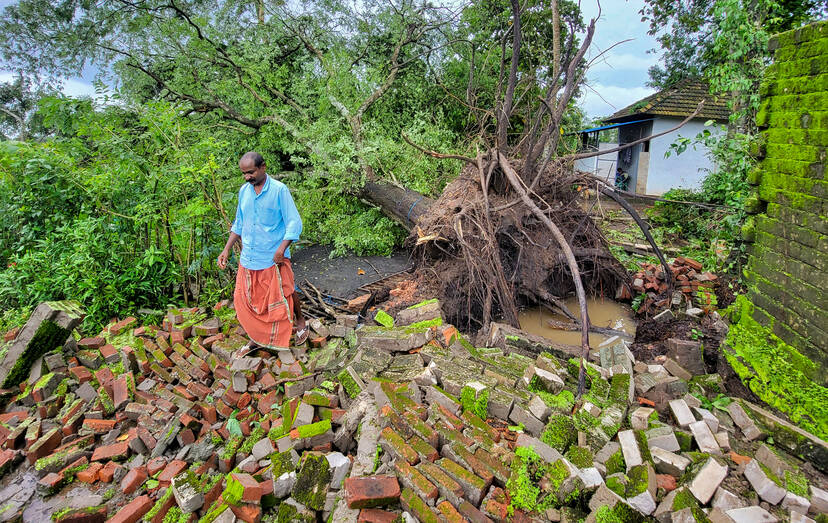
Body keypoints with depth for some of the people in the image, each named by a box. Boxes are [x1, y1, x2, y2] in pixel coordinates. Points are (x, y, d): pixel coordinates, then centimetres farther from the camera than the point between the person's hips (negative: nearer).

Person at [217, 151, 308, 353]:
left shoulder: (279, 190, -12)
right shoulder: (244, 191, 7)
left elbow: (294, 223, -13)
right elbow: (239, 224, 17)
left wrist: (282, 248, -25)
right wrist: (227, 249, 10)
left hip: (274, 259, -6)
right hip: (248, 258, 6)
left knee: (284, 295, 8)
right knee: (244, 300, 11)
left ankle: (300, 322, 36)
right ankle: (258, 338, 29)